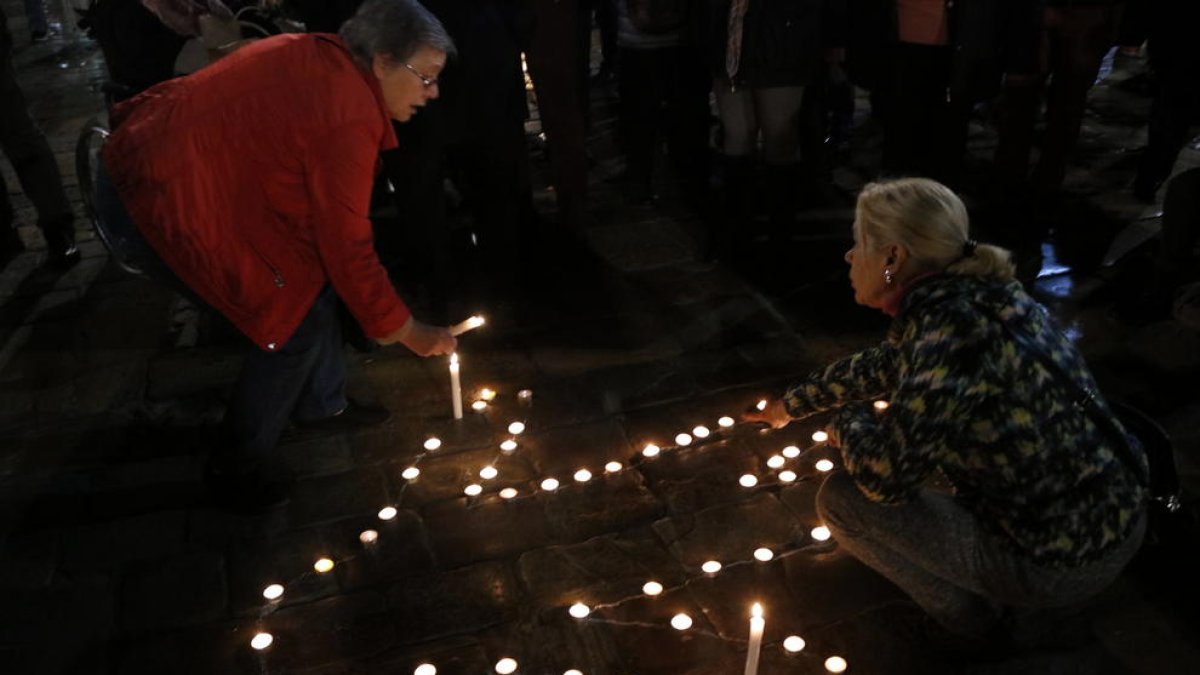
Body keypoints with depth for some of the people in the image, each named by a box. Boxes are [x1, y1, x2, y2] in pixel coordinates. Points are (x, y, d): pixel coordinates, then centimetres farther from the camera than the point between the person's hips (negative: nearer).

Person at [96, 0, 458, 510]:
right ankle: (237, 468, 13)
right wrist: (407, 331, -6)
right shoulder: (349, 115, -23)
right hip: (162, 202, -10)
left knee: (314, 278, 14)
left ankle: (322, 404, 33)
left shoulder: (319, 56, 4)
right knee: (296, 318, -5)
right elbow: (347, 249, -19)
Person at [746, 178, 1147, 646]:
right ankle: (993, 585, 25)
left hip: (1064, 558, -8)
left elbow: (883, 474, -26)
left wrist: (848, 422, -4)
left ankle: (975, 616, 14)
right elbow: (882, 367, 17)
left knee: (840, 499, -4)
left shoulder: (954, 326, -27)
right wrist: (791, 404, 29)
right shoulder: (973, 292, 1)